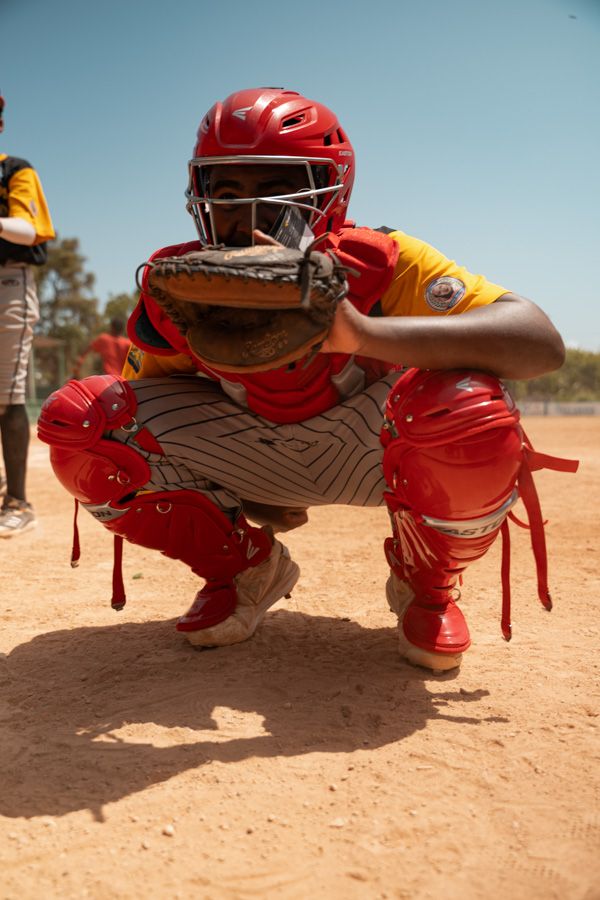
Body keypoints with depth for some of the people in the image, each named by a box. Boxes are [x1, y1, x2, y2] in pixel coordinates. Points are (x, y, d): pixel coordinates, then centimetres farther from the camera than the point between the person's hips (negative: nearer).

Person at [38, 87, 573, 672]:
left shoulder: (375, 266, -27)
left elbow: (543, 343, -39)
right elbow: (147, 399, 0)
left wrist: (361, 332, -53)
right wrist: (237, 496, -15)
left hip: (366, 444, -2)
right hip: (249, 449, 3)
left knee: (470, 408, -37)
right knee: (77, 420, -16)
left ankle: (427, 586, -2)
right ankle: (244, 566, 5)